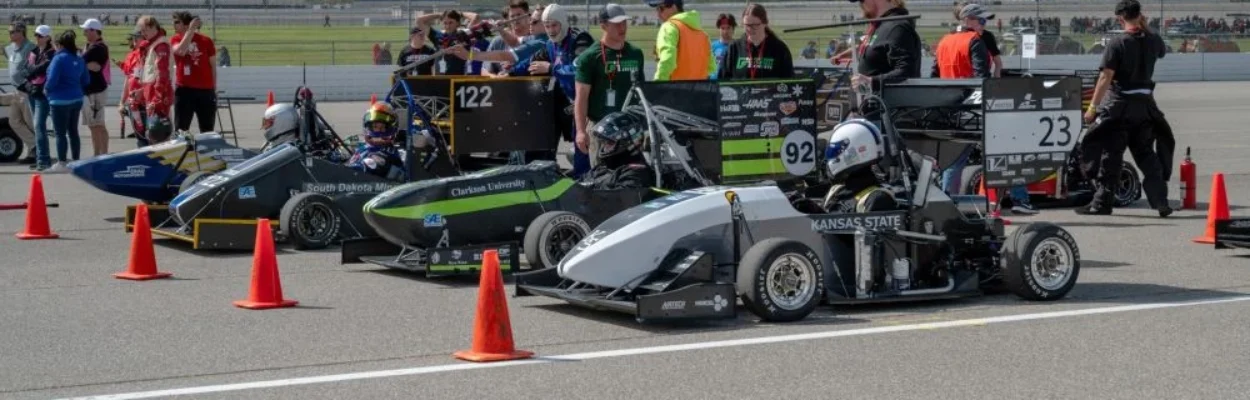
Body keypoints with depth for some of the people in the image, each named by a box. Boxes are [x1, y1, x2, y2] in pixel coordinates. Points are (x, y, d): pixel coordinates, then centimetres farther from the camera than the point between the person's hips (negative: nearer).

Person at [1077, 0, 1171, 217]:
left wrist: (1093, 106, -15)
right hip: (1145, 104, 5)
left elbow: (1105, 77, -18)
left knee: (1110, 155, 1)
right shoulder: (1153, 41, 2)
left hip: (1119, 105, -5)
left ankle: (1102, 202, 2)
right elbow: (1161, 50, 28)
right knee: (1146, 155, 14)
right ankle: (1160, 201, 11)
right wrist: (1146, 28, 20)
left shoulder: (1117, 44, -14)